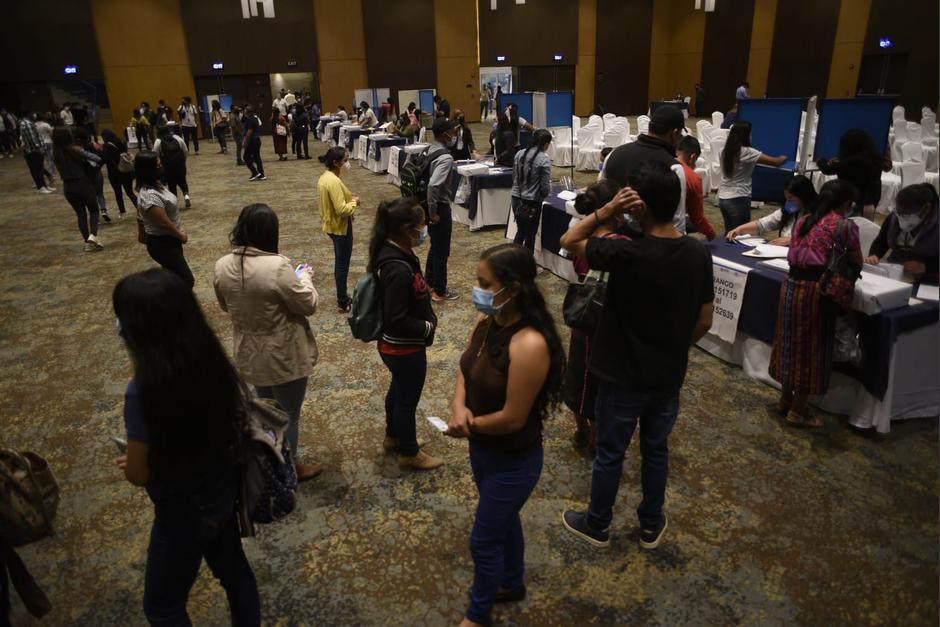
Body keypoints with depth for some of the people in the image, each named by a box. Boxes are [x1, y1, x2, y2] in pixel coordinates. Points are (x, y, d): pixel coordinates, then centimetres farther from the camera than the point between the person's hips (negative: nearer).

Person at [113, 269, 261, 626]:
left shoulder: (144, 390, -31)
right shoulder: (212, 362, -12)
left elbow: (138, 475, -19)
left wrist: (129, 463, 4)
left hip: (183, 512, -6)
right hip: (222, 493, 6)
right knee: (234, 572, 28)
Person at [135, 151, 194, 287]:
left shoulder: (155, 185, 4)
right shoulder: (150, 195, -27)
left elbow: (171, 212, 13)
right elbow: (164, 223, -25)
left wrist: (181, 228, 1)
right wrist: (181, 236, -9)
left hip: (169, 240, 10)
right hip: (162, 243, -10)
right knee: (187, 281, -7)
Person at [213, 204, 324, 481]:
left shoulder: (222, 266, -7)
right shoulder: (278, 267, -28)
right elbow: (308, 305, -19)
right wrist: (304, 278, -2)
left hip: (250, 355, 7)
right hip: (284, 357, -6)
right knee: (288, 415, 14)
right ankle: (290, 469, 32)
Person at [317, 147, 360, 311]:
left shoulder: (324, 177, 5)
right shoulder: (334, 182, -25)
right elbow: (341, 209, -29)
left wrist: (349, 199, 10)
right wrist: (354, 201, -12)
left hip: (331, 225, 10)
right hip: (340, 227, -10)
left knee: (339, 261, 20)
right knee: (342, 264, 1)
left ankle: (342, 295, 32)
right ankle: (343, 303, 11)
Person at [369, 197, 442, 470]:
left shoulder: (390, 252, -3)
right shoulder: (399, 269, -33)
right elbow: (397, 320, -30)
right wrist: (428, 327, -17)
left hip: (394, 345, 9)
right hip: (405, 348, -9)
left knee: (398, 390, 28)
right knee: (408, 398, 12)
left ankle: (393, 436, 50)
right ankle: (409, 453, 34)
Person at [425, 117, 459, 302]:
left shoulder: (430, 151, 5)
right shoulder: (445, 158, -23)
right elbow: (433, 185, -34)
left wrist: (431, 208, 16)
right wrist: (433, 212, -24)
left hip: (433, 206, 9)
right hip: (440, 207, -9)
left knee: (435, 247, 23)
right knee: (442, 251, 4)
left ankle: (430, 284, 36)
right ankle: (439, 291, 16)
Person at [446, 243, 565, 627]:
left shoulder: (529, 344, -34)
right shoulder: (488, 321, -9)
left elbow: (512, 418, -29)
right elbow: (465, 368, 3)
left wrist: (468, 426, -13)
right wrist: (459, 406, -16)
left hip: (513, 461, -8)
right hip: (483, 448, 8)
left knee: (484, 540, 13)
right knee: (504, 520, 29)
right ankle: (512, 585, 56)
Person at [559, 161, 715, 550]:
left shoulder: (627, 254, -25)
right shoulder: (699, 253, -7)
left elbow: (569, 241, -10)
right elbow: (703, 323, 1)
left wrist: (609, 209, -18)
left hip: (624, 375, -5)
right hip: (669, 376, 5)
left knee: (609, 454, 14)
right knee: (656, 450, 22)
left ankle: (596, 525, 34)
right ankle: (651, 526, 39)